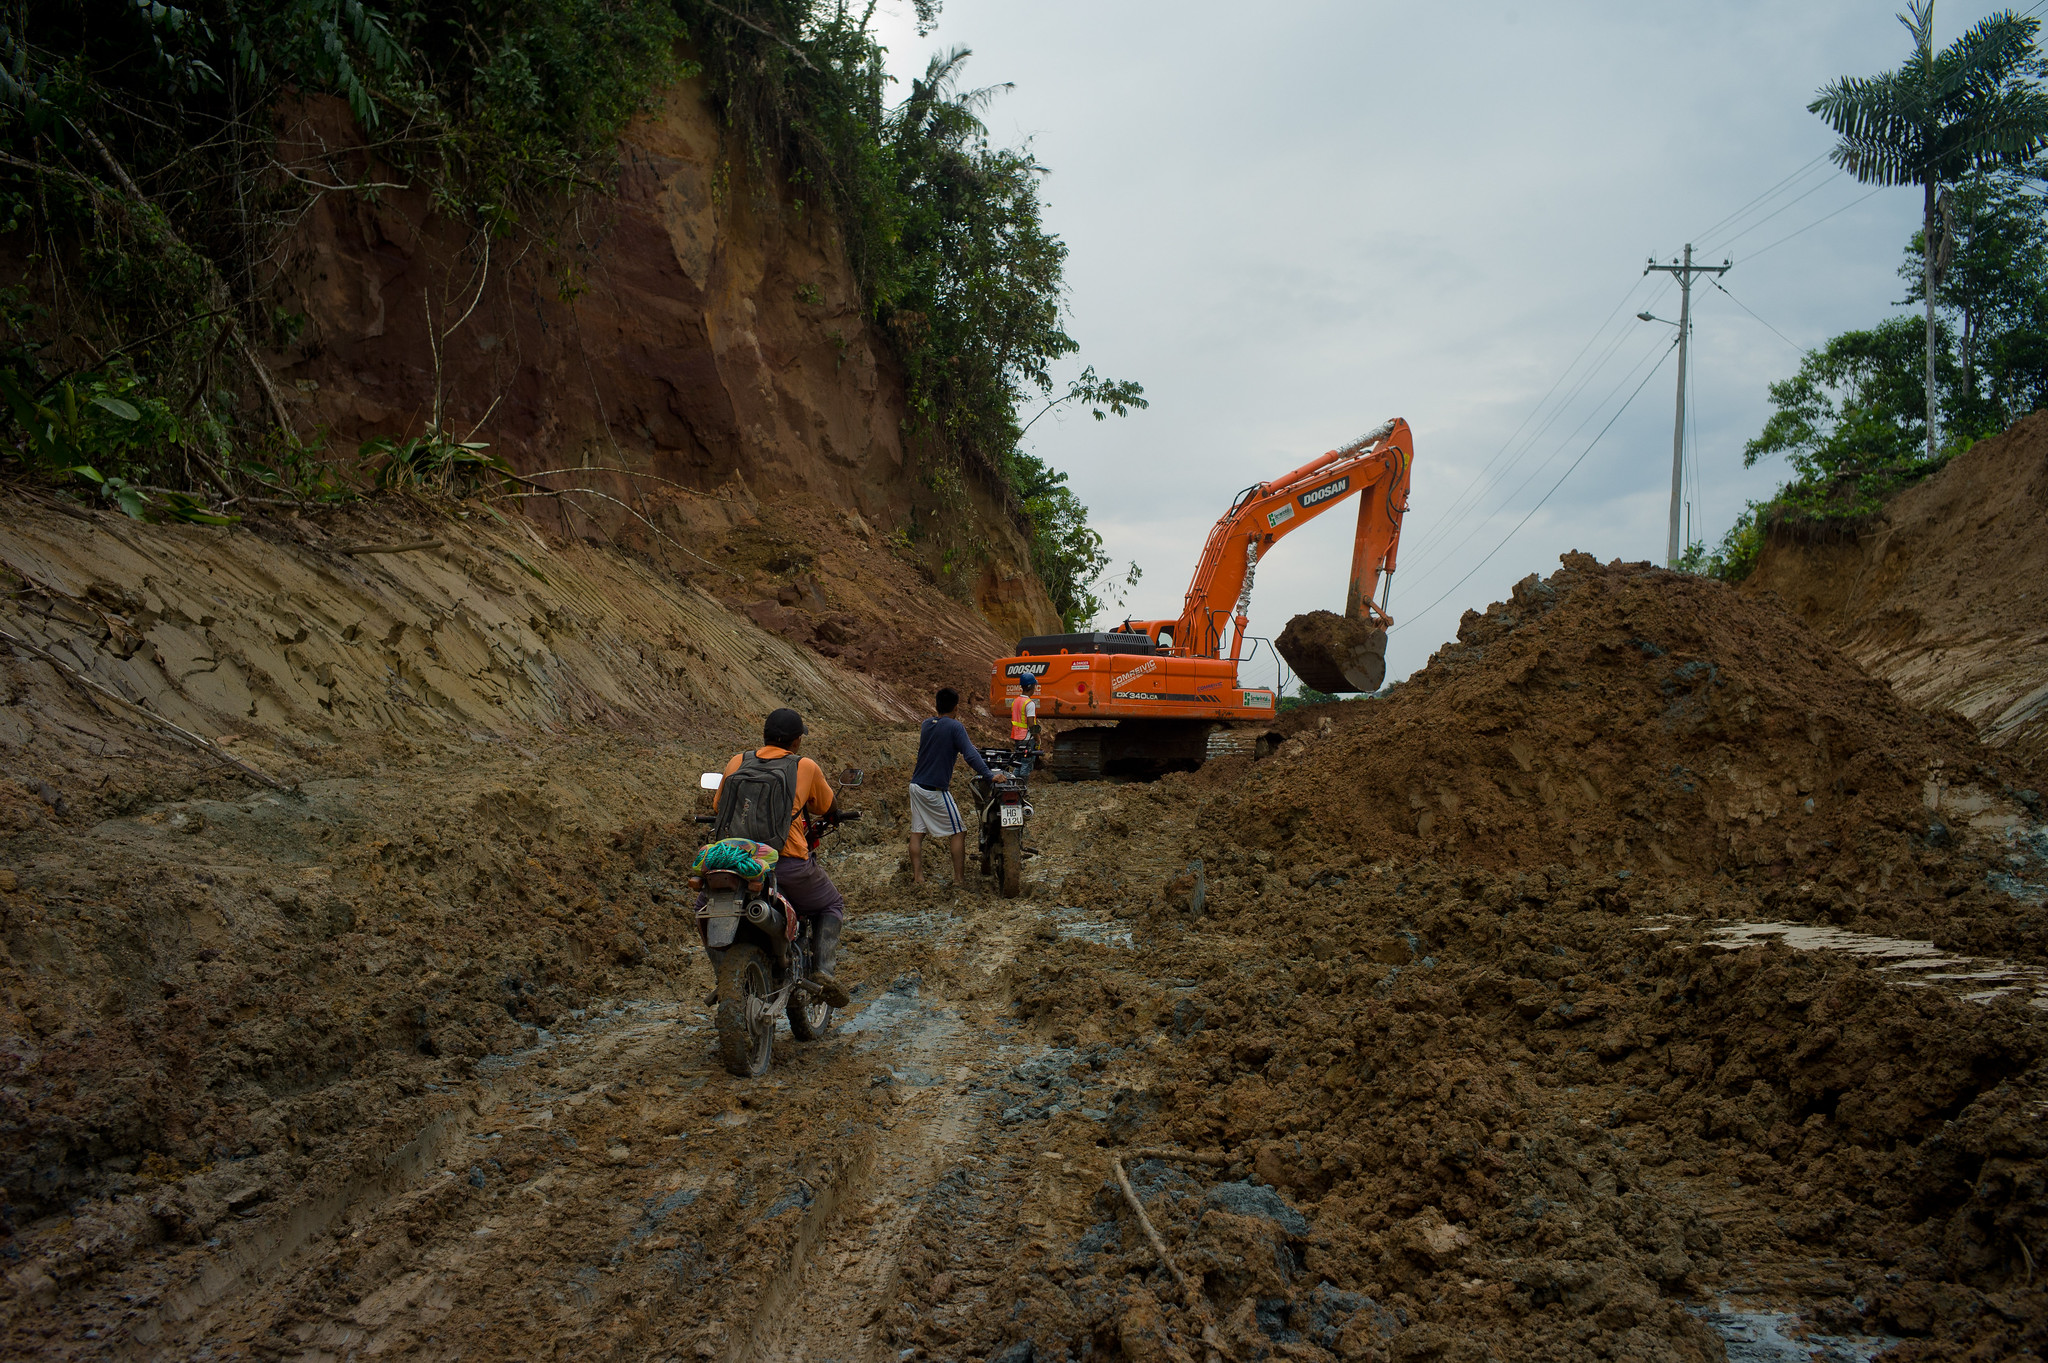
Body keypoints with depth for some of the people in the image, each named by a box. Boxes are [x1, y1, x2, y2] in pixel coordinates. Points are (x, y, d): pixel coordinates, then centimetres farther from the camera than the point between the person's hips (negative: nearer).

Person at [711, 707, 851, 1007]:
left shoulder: (737, 762, 12)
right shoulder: (806, 767, 5)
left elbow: (717, 806, 24)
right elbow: (829, 809, 21)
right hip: (788, 861, -2)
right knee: (832, 906, 24)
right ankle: (825, 969, 2)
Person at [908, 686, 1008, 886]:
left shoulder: (926, 725, 9)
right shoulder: (955, 727, -12)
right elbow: (970, 755, -21)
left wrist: (961, 746, 34)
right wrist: (989, 775, -20)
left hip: (916, 786, 7)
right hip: (936, 791, -7)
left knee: (917, 832, 9)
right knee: (958, 832, 3)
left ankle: (917, 876, 8)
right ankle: (959, 879, 3)